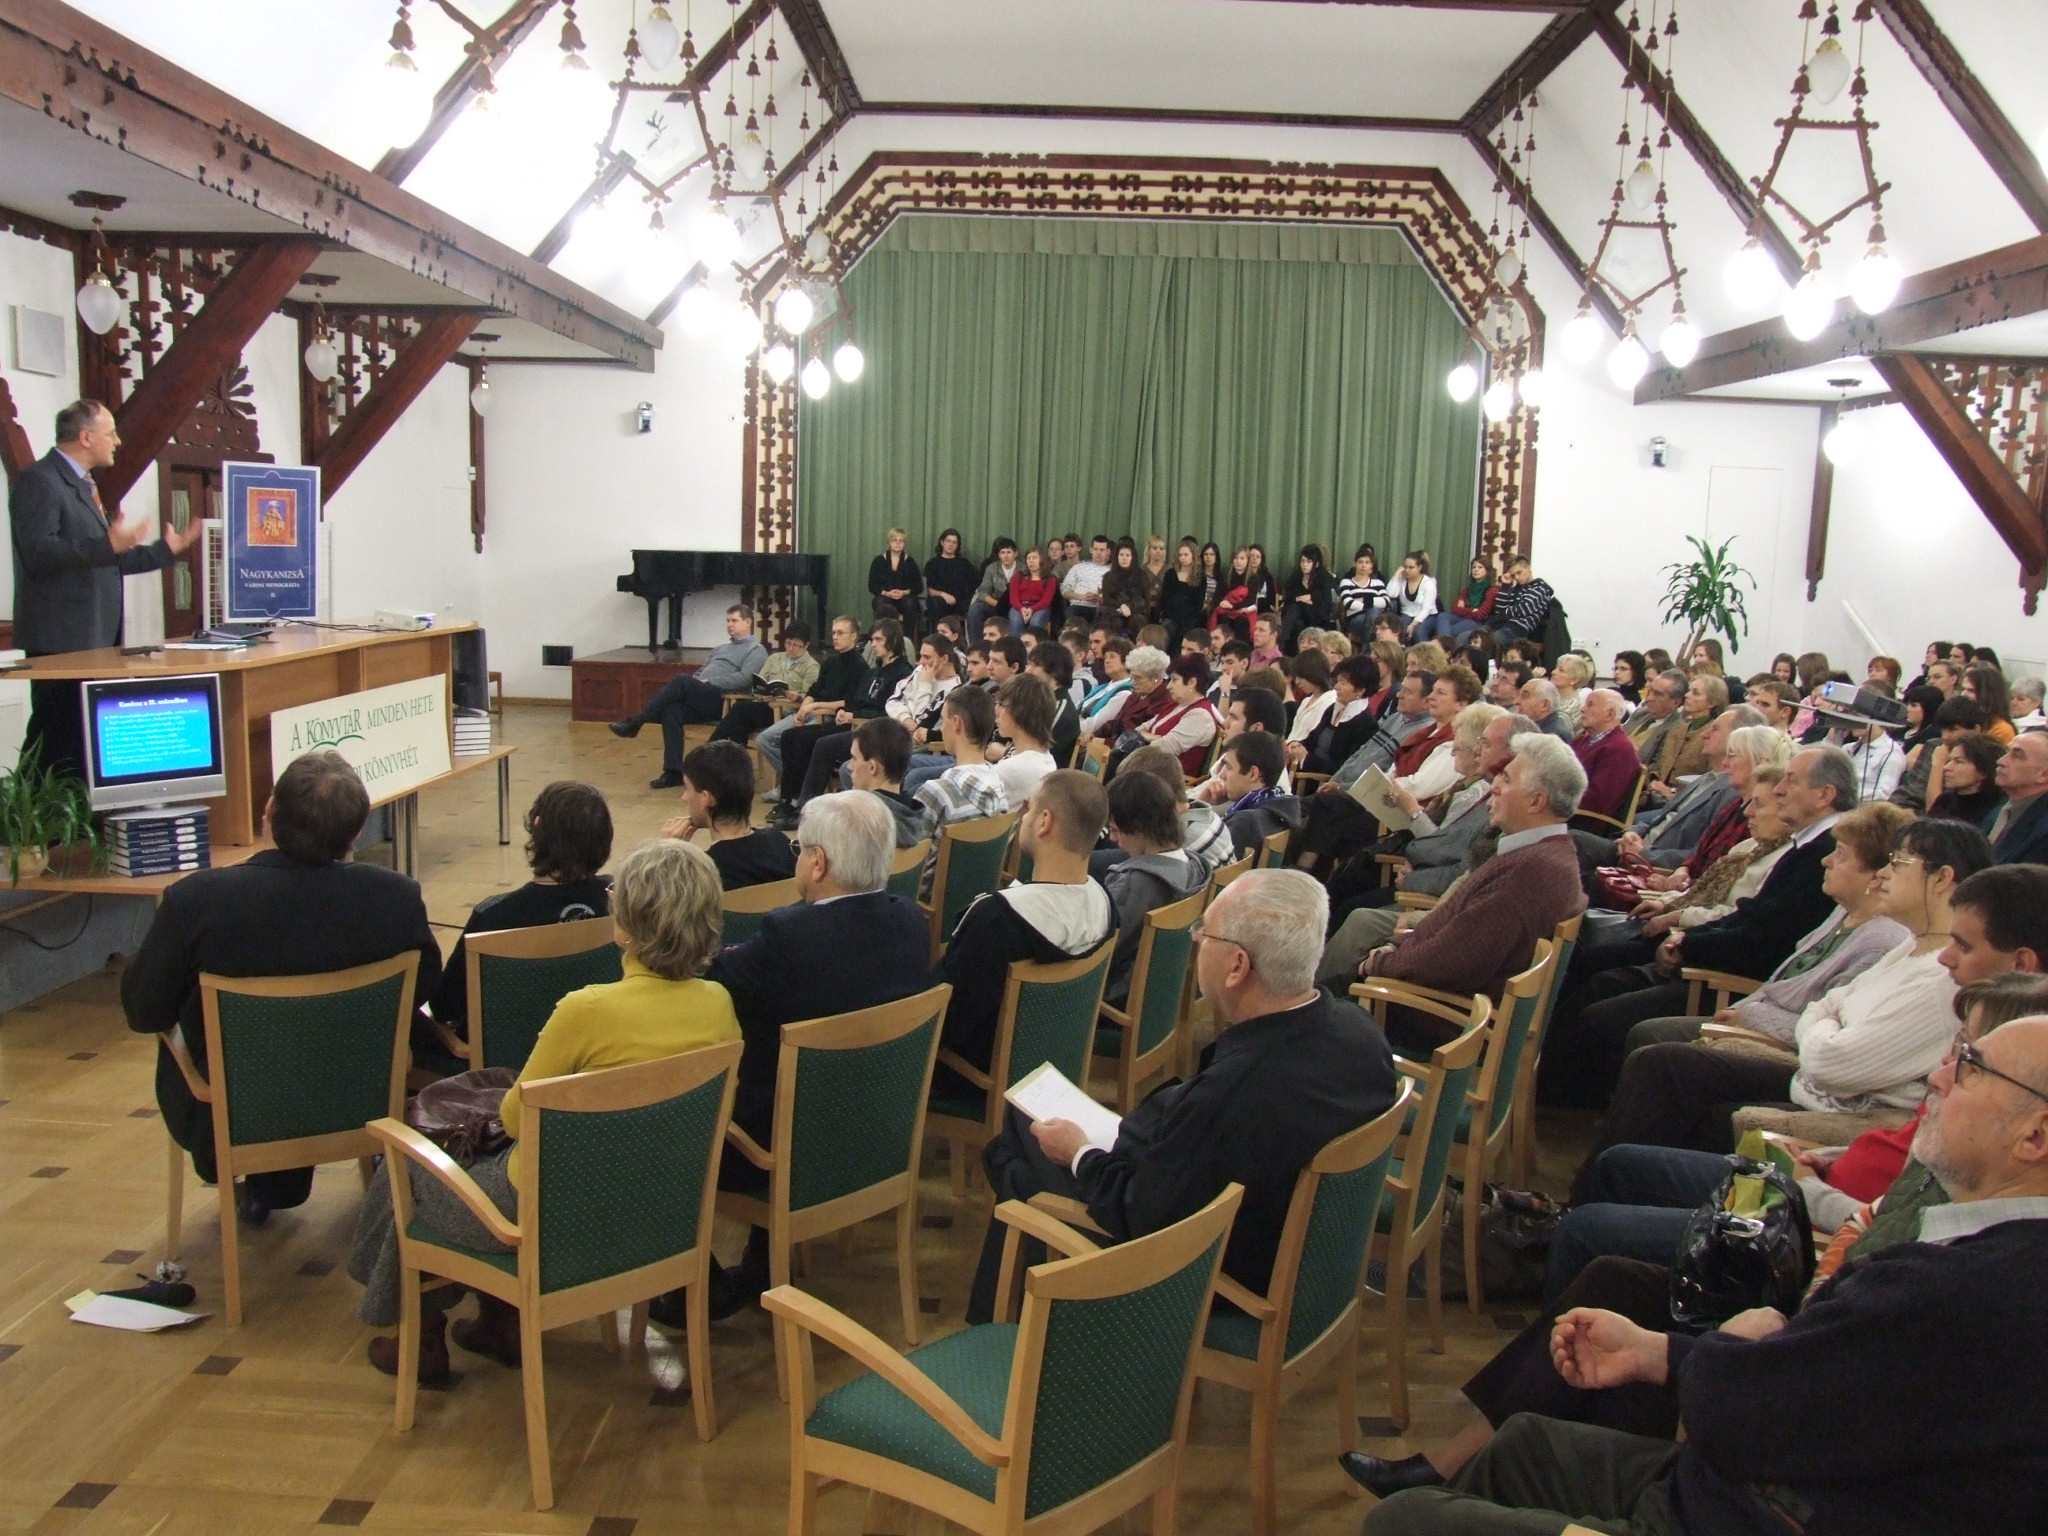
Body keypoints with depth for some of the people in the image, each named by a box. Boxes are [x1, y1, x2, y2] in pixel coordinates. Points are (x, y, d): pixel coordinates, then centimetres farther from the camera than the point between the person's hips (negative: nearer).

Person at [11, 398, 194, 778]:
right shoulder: (39, 480, -9)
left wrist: (166, 548, 26)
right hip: (62, 639, -10)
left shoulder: (83, 486, 22)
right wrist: (109, 544, -31)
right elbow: (37, 552, -22)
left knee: (90, 740, 10)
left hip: (97, 637, 10)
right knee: (59, 740, -11)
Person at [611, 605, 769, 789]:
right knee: (671, 710, -26)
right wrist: (697, 682, 6)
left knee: (682, 681, -30)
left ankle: (636, 722, -27)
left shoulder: (756, 650, 8)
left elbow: (744, 679, -9)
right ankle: (673, 772, -28)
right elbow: (698, 673, 31)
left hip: (722, 700, -7)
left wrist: (709, 682, -13)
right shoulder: (721, 649, 34)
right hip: (698, 700, 7)